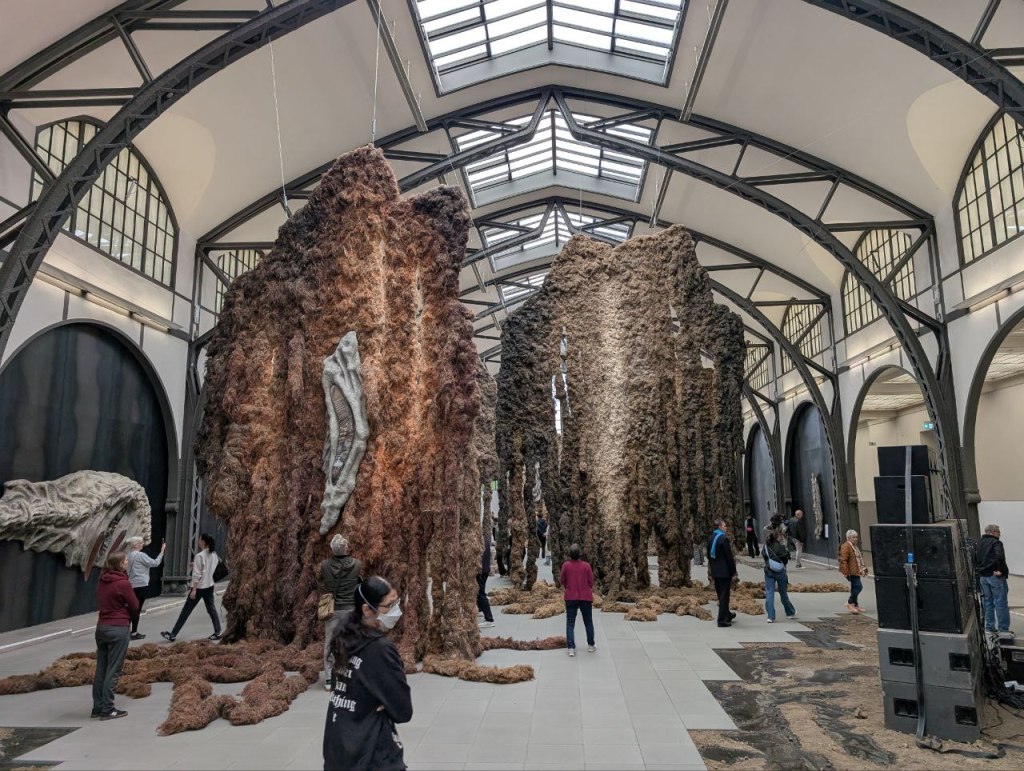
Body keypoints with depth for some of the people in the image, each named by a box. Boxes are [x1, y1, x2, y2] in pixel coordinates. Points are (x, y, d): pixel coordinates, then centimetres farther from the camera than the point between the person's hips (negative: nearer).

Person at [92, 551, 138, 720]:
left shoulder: (102, 582, 6)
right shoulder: (123, 583, -15)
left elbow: (101, 602, 13)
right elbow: (135, 607, -8)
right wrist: (128, 617, 12)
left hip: (101, 627, 7)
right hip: (118, 629, -7)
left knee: (101, 669, 13)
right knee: (113, 670, 0)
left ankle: (97, 707, 20)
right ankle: (107, 709, 4)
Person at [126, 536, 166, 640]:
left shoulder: (130, 555, 12)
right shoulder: (140, 555, -13)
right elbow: (155, 563, -11)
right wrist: (162, 552, -6)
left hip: (133, 585, 9)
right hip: (141, 585, -8)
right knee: (137, 609, -4)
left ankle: (134, 632, 17)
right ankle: (134, 633, -1)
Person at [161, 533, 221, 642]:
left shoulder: (199, 556, -17)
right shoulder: (214, 555, 3)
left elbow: (197, 575, -18)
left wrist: (194, 590, -16)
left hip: (199, 587, -7)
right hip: (209, 586, 7)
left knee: (185, 612, 1)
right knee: (212, 609, 12)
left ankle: (172, 635, 7)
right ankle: (217, 632, 9)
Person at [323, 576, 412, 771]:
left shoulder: (345, 638, -1)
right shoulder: (380, 649, -23)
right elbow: (403, 710, -16)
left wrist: (376, 703, -4)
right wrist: (379, 705, 2)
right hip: (370, 755, -8)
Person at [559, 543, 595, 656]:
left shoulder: (566, 565, -10)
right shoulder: (586, 565, -11)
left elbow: (562, 579, 1)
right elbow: (591, 581, -4)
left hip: (571, 598, 0)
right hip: (586, 597, 0)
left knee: (570, 623, 5)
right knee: (588, 622, 17)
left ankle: (571, 648, -2)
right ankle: (591, 645, 27)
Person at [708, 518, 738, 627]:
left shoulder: (710, 539, 7)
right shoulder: (724, 539, -18)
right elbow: (729, 557, -17)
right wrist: (734, 571, -10)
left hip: (715, 571, 8)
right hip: (724, 571, -8)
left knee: (720, 594, 19)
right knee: (724, 595, -1)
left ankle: (727, 614, 35)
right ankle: (722, 620, 2)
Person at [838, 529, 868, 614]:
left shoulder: (855, 546, 16)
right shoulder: (846, 547, -16)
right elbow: (843, 561, -20)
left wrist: (863, 569, 26)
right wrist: (846, 573, -23)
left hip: (856, 571, 10)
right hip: (852, 571, -10)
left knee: (855, 587, 14)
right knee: (858, 586, -13)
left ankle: (855, 605, 22)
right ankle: (850, 603, -3)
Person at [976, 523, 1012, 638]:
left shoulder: (979, 543, 13)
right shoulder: (996, 543, -11)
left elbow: (975, 558, 17)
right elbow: (1000, 557, -28)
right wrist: (1000, 570, -19)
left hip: (983, 576, 7)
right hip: (996, 577, -7)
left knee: (987, 602, 13)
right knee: (1001, 603, -2)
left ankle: (989, 628, 17)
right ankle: (1003, 629, -1)